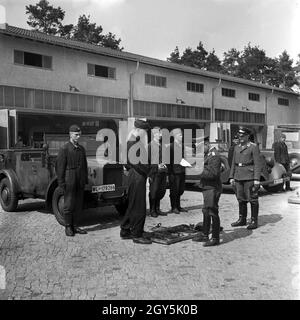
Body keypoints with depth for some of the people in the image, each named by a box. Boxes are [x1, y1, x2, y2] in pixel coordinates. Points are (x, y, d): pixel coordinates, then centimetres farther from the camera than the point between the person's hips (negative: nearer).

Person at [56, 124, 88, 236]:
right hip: (69, 182, -6)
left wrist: (85, 179, 13)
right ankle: (68, 227, 12)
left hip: (80, 182, 6)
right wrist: (61, 182, -11)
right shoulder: (64, 149, -6)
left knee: (78, 205, 9)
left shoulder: (81, 149, 12)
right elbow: (60, 166, -8)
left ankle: (75, 226, 20)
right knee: (69, 205, 2)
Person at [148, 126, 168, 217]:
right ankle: (152, 210, 11)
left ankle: (157, 209, 22)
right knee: (153, 191, -1)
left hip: (162, 170, 7)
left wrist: (164, 164, 6)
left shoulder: (161, 144, 14)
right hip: (154, 170, -7)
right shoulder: (150, 145, -7)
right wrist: (157, 165, -15)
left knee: (162, 190, 9)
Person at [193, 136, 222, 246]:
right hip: (207, 188, 10)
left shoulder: (214, 156, -17)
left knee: (212, 212, -4)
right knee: (206, 212, 17)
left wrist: (200, 172, -21)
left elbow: (214, 173, -23)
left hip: (212, 188, -10)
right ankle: (204, 235, 29)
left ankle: (215, 238, 6)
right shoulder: (207, 155, 14)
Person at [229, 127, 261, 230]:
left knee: (252, 199, 1)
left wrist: (256, 179, -15)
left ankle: (254, 221, 9)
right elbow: (233, 163, 16)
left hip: (249, 178, -6)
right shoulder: (237, 147, 13)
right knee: (241, 199, 12)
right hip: (238, 178, 6)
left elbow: (257, 164, -9)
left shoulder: (253, 147, -6)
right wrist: (231, 177, 10)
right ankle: (242, 219, 23)